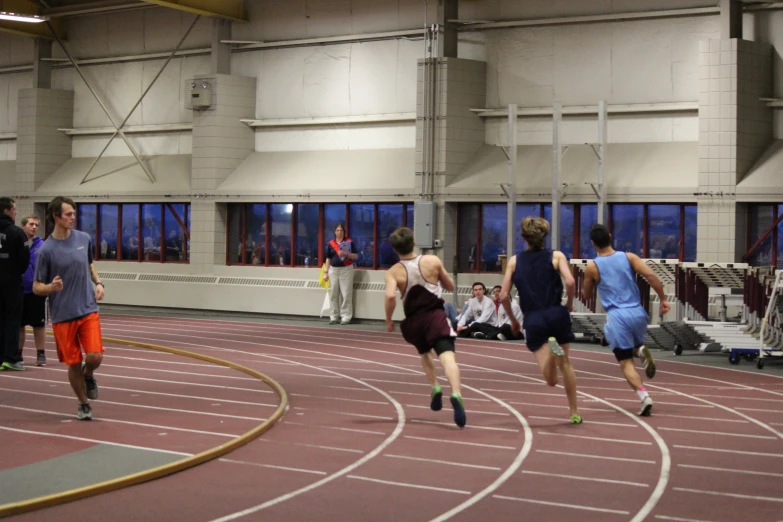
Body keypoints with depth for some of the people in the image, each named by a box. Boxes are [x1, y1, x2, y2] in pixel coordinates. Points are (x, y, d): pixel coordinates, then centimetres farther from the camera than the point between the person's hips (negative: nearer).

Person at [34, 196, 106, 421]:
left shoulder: (84, 239, 2)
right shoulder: (46, 250, -10)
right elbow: (36, 287, -4)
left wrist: (98, 283, 2)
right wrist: (51, 287, -26)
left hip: (88, 310, 2)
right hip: (63, 315, -2)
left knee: (95, 357, -12)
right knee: (73, 363, 4)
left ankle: (88, 375, 24)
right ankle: (83, 404, 26)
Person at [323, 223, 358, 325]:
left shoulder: (349, 242, 0)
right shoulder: (331, 243, 9)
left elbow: (356, 256, -1)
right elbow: (328, 259, 12)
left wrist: (346, 253, -18)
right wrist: (326, 272, 7)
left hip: (346, 270, -3)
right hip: (333, 270, 3)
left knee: (346, 294, -7)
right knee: (333, 294, 6)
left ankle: (346, 317, -4)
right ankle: (334, 317, 12)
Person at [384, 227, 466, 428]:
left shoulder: (393, 272, -2)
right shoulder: (433, 261, 1)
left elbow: (390, 296, -20)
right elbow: (450, 286, 12)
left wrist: (388, 320, -6)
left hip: (413, 321, 2)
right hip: (435, 316, -2)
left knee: (425, 353, 32)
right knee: (447, 357, -18)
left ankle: (435, 387, 19)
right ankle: (456, 395, -41)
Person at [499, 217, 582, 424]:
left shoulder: (515, 261, 10)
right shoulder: (556, 256, 6)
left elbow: (504, 296, 5)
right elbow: (570, 282, -11)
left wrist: (513, 320, 19)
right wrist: (570, 303, 7)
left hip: (533, 320, 0)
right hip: (556, 314, 0)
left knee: (551, 380, -4)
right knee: (565, 365, 21)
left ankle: (552, 348, -33)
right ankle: (574, 413, 21)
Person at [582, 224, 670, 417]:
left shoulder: (592, 267, 0)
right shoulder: (628, 257, 4)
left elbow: (587, 295, 13)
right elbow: (651, 275, -9)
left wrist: (588, 282, 34)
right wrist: (663, 299, -3)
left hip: (617, 316, -3)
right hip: (637, 313, 3)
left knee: (626, 362, 1)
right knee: (634, 344, 31)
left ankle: (644, 396, -18)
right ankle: (642, 350, -5)